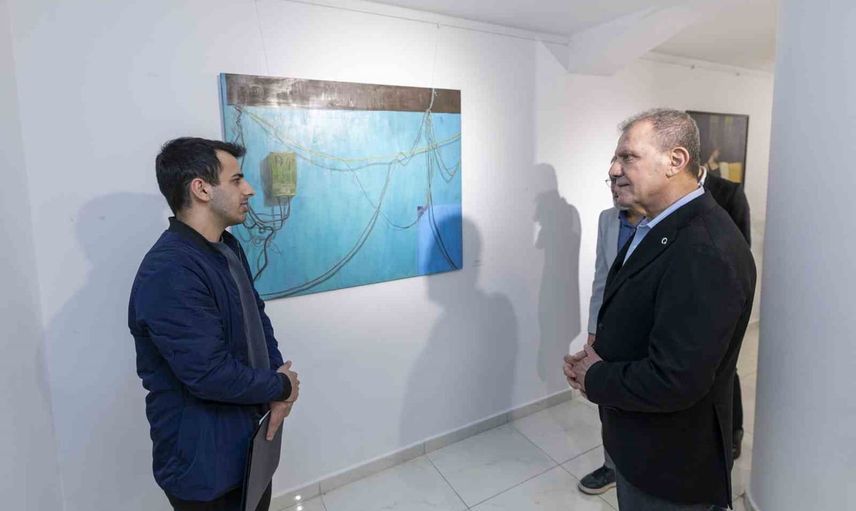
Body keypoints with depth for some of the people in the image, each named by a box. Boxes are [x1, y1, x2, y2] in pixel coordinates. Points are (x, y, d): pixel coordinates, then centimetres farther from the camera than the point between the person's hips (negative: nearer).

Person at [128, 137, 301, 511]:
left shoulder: (227, 246, 3)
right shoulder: (168, 274, -28)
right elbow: (211, 374, -31)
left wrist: (278, 383, -7)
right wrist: (282, 386, -13)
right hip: (203, 458, -8)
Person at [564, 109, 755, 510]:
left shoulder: (705, 251, -29)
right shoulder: (659, 227, 2)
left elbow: (674, 381, -32)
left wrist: (594, 379, -16)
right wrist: (598, 355, -5)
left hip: (670, 465, -8)